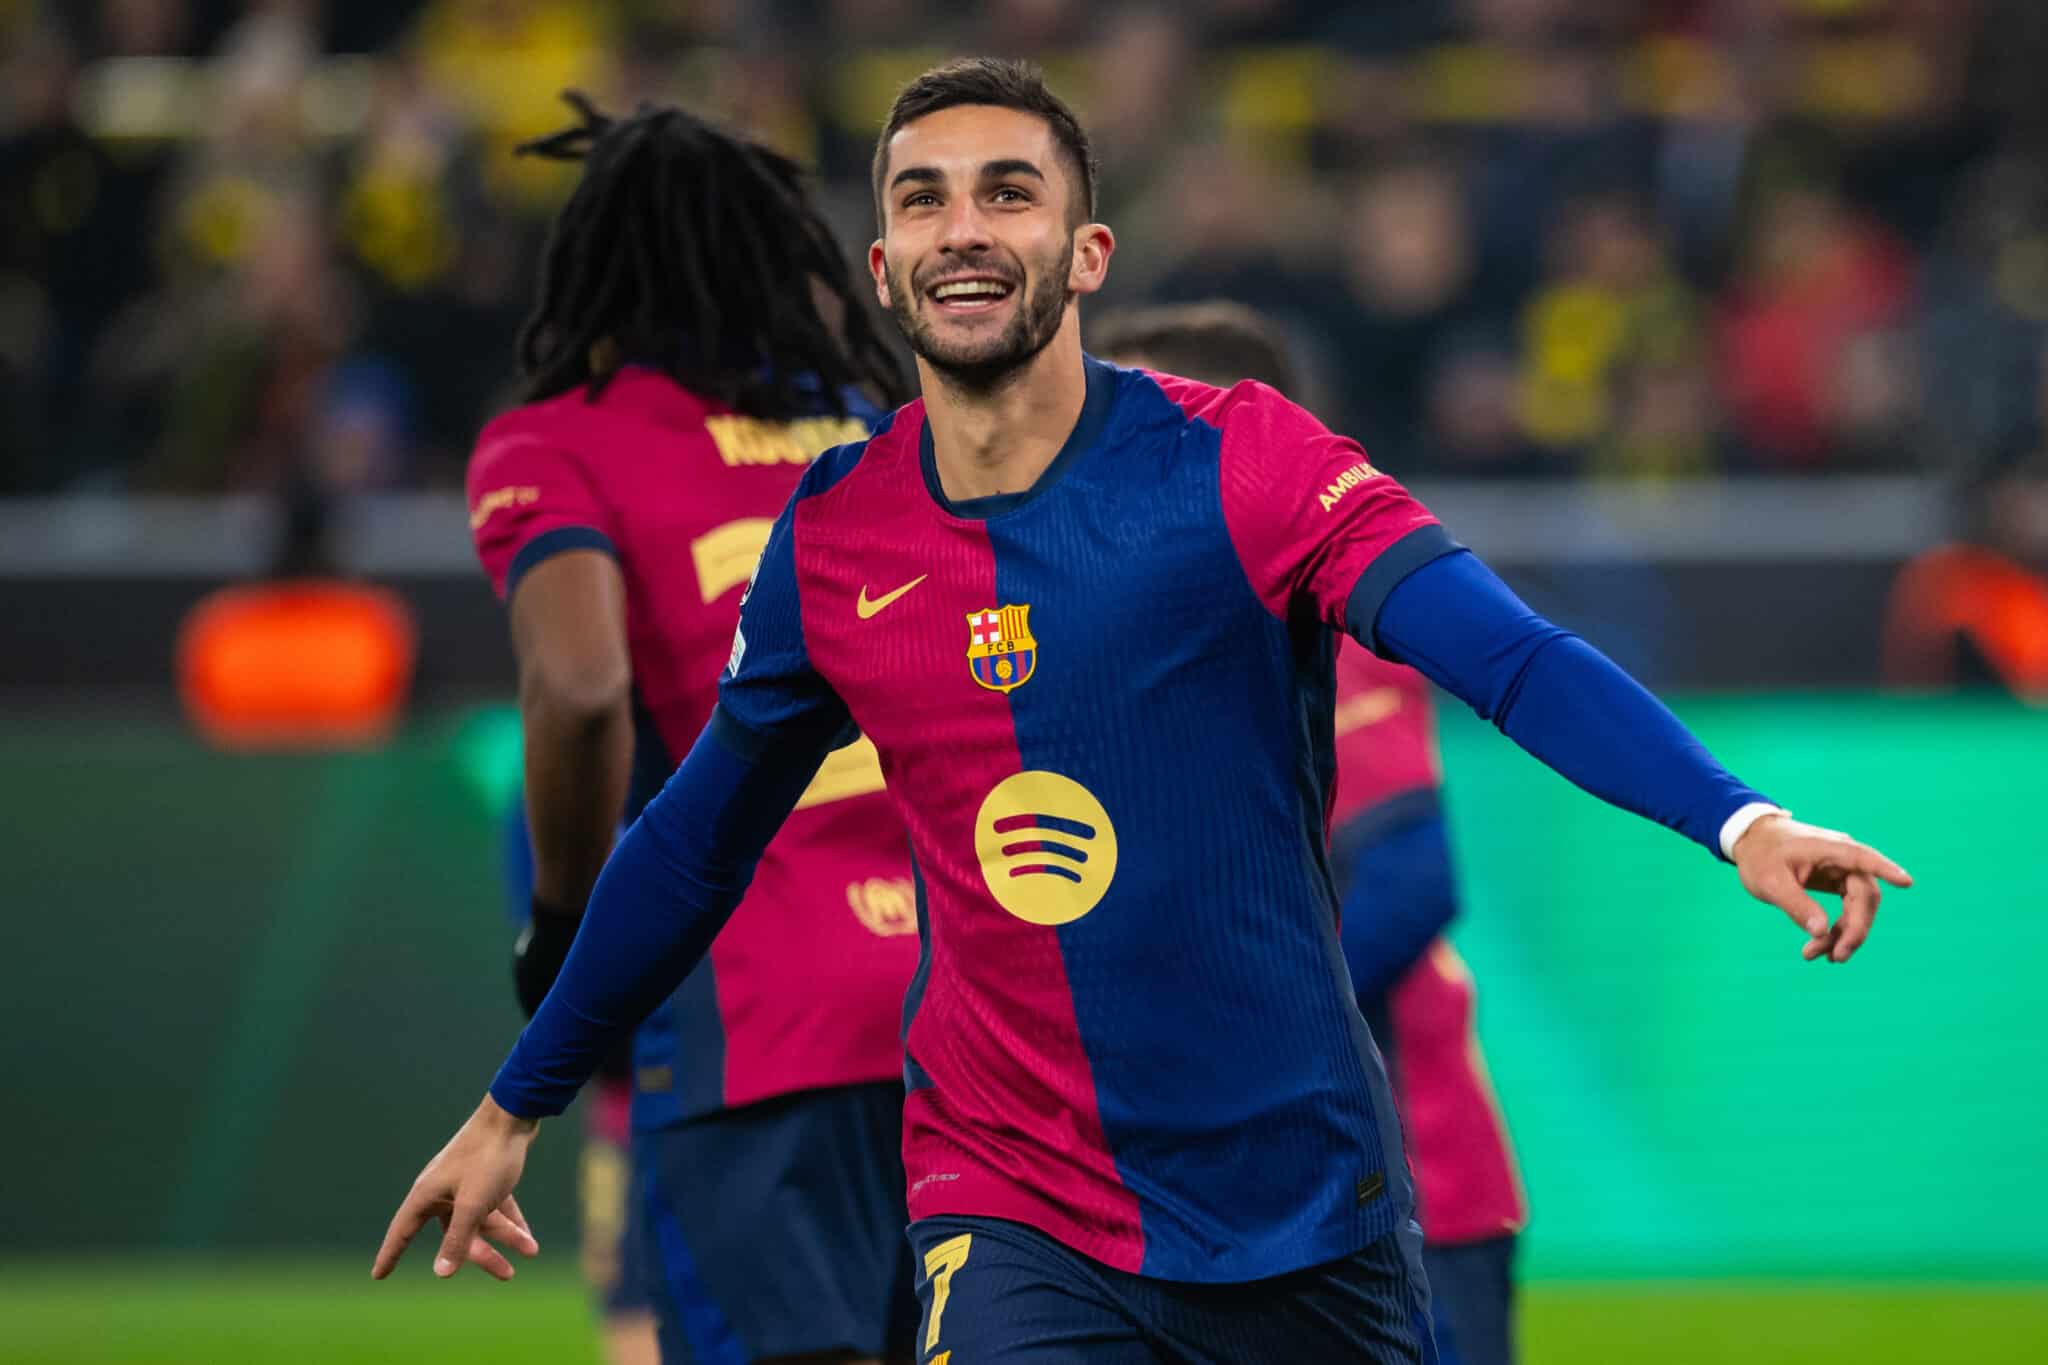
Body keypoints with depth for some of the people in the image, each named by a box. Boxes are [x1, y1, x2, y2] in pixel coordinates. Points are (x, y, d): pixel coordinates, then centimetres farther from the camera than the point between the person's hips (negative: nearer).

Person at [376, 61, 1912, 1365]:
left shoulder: (1235, 463, -8)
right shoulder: (830, 541, 1)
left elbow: (1513, 655, -21)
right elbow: (697, 845, 17)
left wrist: (1734, 819, -38)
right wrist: (516, 1106, 24)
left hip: (1304, 1212, -1)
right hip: (1012, 1221, 1)